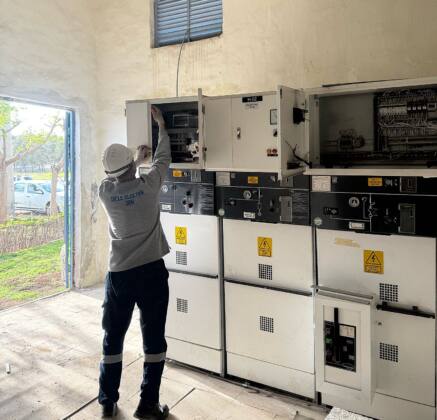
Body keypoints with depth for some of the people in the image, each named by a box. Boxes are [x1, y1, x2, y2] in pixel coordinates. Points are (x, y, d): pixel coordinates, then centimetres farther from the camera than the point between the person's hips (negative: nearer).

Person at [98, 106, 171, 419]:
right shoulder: (148, 185, -10)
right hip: (151, 271, -2)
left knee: (113, 338, 15)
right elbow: (163, 159, 9)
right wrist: (162, 126, 22)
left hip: (119, 274, 3)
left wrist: (135, 159, 35)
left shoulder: (104, 192, -3)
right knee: (154, 338, 8)